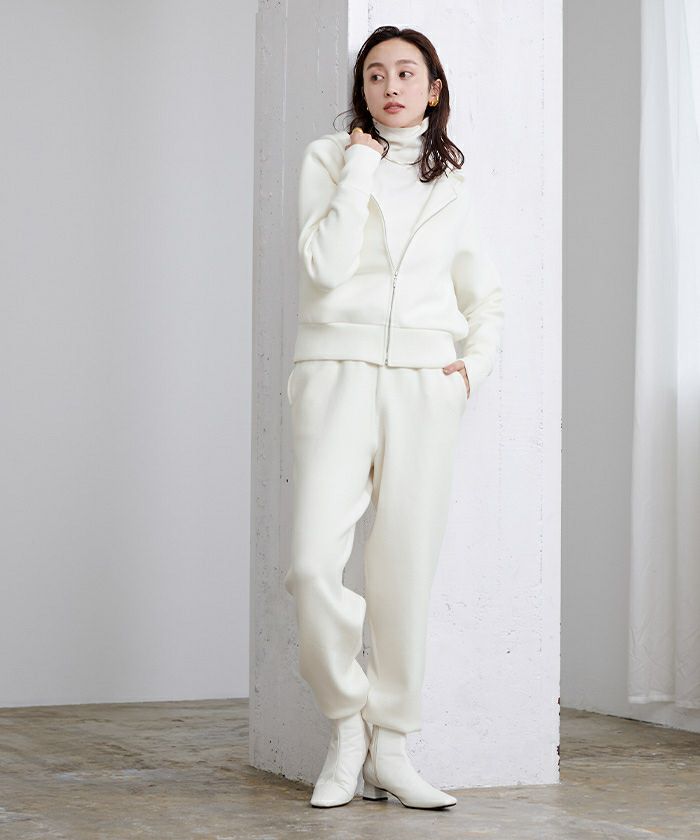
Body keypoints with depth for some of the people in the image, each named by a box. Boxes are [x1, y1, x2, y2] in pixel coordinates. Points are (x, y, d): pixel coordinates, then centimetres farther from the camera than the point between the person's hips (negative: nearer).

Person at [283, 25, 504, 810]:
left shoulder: (451, 181, 16)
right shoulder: (330, 157, 7)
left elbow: (484, 294, 24)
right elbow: (326, 265, -9)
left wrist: (476, 361, 7)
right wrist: (361, 167, -6)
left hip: (425, 383, 2)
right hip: (338, 370, -2)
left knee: (406, 571, -1)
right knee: (314, 566, -16)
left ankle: (390, 749, 7)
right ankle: (346, 722, 5)